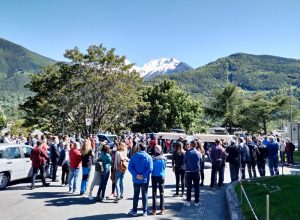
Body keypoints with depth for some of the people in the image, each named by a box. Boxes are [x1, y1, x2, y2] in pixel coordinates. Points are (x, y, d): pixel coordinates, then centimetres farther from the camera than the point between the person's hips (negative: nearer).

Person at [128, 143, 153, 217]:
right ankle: (145, 211, 13)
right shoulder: (148, 157, -6)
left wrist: (136, 175, -12)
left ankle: (134, 211, 19)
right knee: (145, 195, 9)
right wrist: (144, 175, -13)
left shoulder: (134, 156, -3)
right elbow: (150, 168, -16)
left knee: (136, 195, 12)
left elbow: (130, 167, -9)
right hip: (145, 180, -1)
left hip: (136, 179, 1)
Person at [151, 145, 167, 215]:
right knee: (162, 193, 9)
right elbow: (165, 167, 4)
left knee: (154, 193, 7)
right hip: (162, 176, 2)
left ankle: (154, 210, 9)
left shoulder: (153, 159, -14)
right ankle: (162, 210, 11)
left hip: (154, 177, -2)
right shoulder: (164, 158, -7)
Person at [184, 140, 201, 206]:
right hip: (196, 172, 1)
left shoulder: (187, 153, -8)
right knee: (196, 187, 8)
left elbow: (185, 162, 1)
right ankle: (196, 202, 12)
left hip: (189, 172, -1)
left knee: (189, 187, 7)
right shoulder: (199, 153, -3)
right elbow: (200, 163, 8)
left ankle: (188, 201, 10)